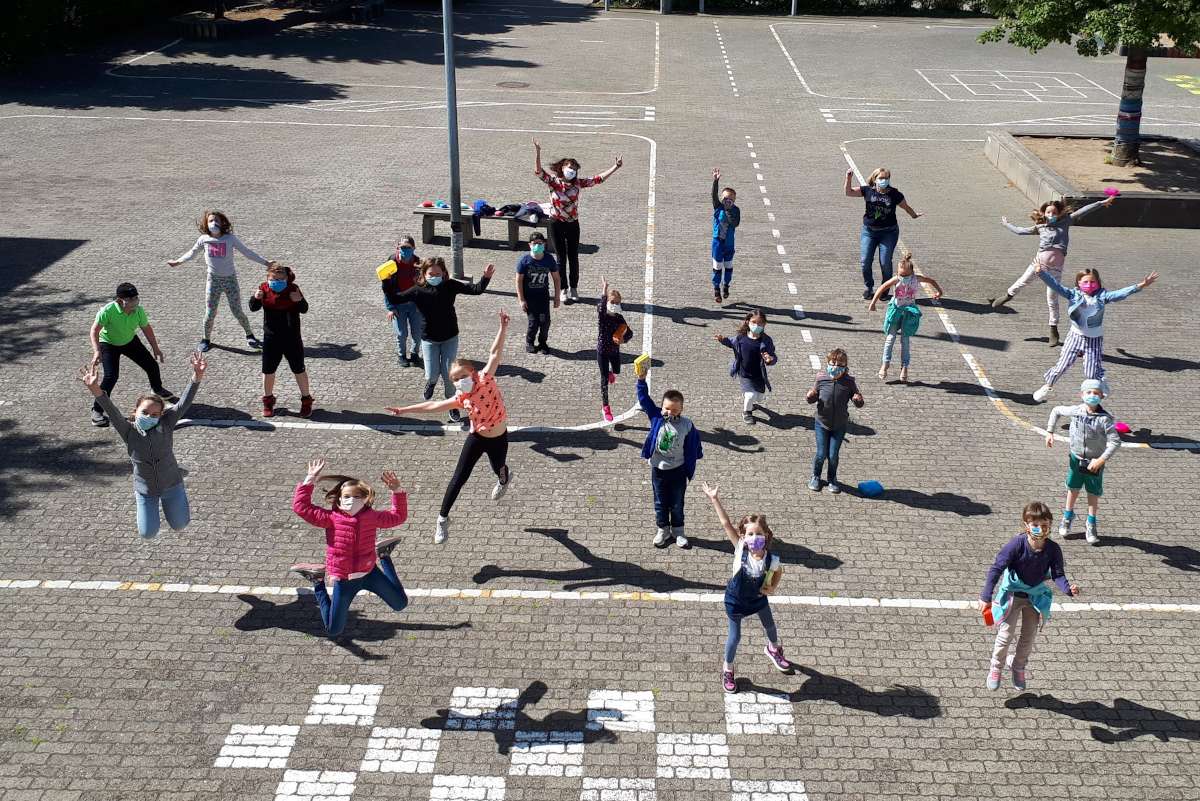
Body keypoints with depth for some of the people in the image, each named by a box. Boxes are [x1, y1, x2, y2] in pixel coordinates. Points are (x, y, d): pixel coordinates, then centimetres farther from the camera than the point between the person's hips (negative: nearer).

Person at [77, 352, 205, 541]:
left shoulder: (166, 425, -17)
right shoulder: (128, 431, -17)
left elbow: (184, 403, -27)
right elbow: (111, 412, -32)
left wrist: (197, 377, -42)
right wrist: (96, 391, -50)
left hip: (172, 486, 0)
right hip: (146, 491, 0)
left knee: (179, 526, 14)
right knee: (148, 535, 8)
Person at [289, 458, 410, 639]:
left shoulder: (372, 516, -6)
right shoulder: (331, 518, -13)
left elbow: (398, 517, 6)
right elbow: (301, 506, -19)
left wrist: (397, 491, -6)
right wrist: (310, 480, -24)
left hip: (369, 573, 2)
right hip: (343, 581, -2)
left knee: (400, 604, 13)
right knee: (333, 631, 7)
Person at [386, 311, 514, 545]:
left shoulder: (486, 379, -18)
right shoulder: (461, 399, -11)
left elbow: (495, 354, -26)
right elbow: (432, 406, -5)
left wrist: (503, 328, -34)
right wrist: (405, 410, -5)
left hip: (498, 439, -1)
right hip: (477, 438, 1)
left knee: (498, 470, 25)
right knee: (458, 479, -1)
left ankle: (506, 477, 66)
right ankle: (443, 519, 12)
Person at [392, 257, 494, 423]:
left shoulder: (450, 286, -13)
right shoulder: (418, 290, -13)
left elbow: (476, 289, -14)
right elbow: (394, 298, -9)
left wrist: (486, 277, -31)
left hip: (450, 338, 0)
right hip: (429, 339, 0)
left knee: (448, 375, 2)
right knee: (432, 375, -2)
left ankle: (452, 405, 26)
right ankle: (431, 381, 39)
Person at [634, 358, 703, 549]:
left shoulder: (687, 425, -14)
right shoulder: (656, 417, -11)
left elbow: (692, 449, -7)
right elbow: (644, 399, -14)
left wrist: (689, 470, -3)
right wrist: (641, 380, -26)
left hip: (677, 470, -1)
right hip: (658, 469, 1)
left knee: (677, 504, 14)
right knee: (660, 503, 16)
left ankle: (678, 531, 32)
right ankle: (663, 530, 33)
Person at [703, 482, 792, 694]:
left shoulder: (771, 559, -25)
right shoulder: (740, 550, -29)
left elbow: (779, 571, 1)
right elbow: (726, 523, -35)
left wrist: (773, 588, -11)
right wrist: (714, 499, -40)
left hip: (758, 598, 3)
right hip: (736, 601, -3)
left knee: (770, 625, 27)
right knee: (735, 637, 10)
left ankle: (773, 649, 60)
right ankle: (727, 669, 35)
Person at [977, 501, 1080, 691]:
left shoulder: (1053, 549, -19)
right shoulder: (1017, 544, -27)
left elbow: (1058, 574, -16)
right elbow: (996, 568, -23)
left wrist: (1068, 588, -39)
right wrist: (986, 596, -25)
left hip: (1036, 596, 3)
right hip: (1012, 593, -3)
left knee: (1029, 637, 14)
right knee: (1005, 634, -2)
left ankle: (1018, 667, 40)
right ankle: (996, 668, 23)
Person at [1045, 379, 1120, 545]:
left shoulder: (1104, 419, -22)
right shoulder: (1075, 411, -11)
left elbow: (1115, 441, -24)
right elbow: (1056, 411, 8)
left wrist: (1101, 460, -28)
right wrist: (1049, 432, 4)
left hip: (1094, 462, -2)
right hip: (1076, 458, 2)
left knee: (1093, 493, 11)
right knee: (1073, 489, 17)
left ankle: (1091, 525, 27)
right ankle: (1068, 516, 40)